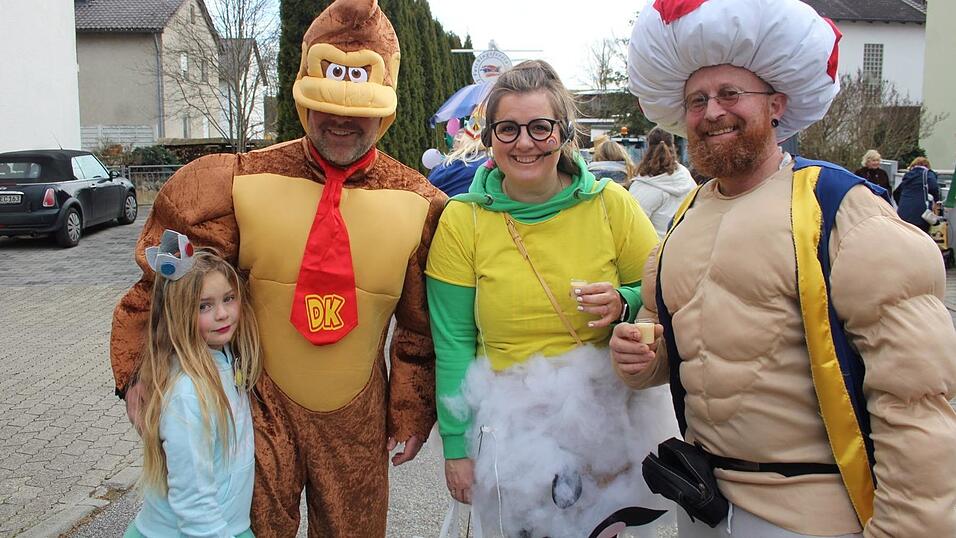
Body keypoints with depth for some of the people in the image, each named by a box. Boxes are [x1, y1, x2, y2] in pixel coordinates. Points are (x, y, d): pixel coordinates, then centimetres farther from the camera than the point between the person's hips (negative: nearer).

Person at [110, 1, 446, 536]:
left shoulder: (419, 204, -8)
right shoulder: (243, 183, -12)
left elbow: (421, 328, 1)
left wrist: (412, 412, 5)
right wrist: (138, 370, -14)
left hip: (357, 417, 2)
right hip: (262, 409, -1)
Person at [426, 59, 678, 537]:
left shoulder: (610, 203, -7)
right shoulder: (462, 220, -7)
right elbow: (453, 344, -5)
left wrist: (624, 304, -19)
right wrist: (456, 445, -4)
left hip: (607, 422, 1)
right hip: (512, 432, 0)